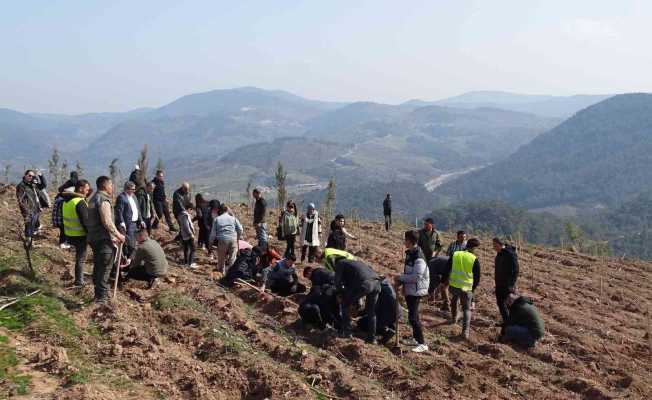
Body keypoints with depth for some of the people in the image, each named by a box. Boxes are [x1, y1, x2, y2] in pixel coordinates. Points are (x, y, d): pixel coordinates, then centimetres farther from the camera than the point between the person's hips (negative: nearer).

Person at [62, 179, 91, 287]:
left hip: (69, 234, 9)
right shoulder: (80, 203, -22)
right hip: (79, 235, -9)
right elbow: (85, 221, -22)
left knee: (79, 256, 20)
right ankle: (79, 281, 10)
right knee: (80, 258, 3)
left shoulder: (67, 200, 7)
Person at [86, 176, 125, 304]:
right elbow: (107, 222, -24)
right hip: (103, 240, -10)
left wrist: (113, 236, 21)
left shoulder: (93, 198, 16)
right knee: (104, 269, -5)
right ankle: (101, 297, -3)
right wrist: (118, 235, -14)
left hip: (94, 238, 10)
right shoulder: (104, 200, -16)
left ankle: (99, 292, 30)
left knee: (98, 267, 19)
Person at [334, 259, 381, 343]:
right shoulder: (355, 263, 41)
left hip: (364, 284, -6)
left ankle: (346, 332, 16)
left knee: (346, 303, 16)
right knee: (371, 312, 23)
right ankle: (372, 338, 22)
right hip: (377, 283, 7)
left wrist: (343, 294, 24)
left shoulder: (340, 263, 20)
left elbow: (338, 282, 9)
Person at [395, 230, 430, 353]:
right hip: (409, 290, 10)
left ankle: (422, 344, -3)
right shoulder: (409, 253, 10)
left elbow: (416, 277, -27)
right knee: (412, 315, 19)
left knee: (413, 317, -9)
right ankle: (416, 339, 32)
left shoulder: (419, 258, -22)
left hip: (416, 291, -10)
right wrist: (400, 281, 7)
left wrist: (400, 277, -18)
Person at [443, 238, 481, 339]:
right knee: (467, 309, 10)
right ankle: (466, 330, -3)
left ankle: (454, 318, 48)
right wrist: (473, 288, 14)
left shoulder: (455, 255, -1)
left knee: (454, 299, 34)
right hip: (466, 288, -3)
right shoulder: (474, 259, -8)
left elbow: (447, 270, 4)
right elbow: (477, 277, -2)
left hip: (453, 285, 3)